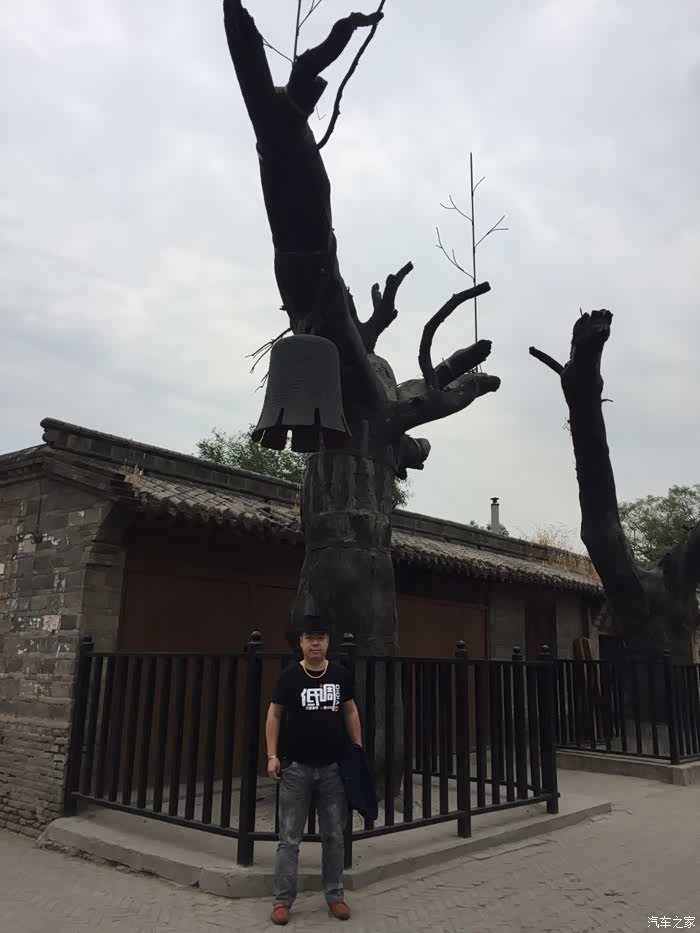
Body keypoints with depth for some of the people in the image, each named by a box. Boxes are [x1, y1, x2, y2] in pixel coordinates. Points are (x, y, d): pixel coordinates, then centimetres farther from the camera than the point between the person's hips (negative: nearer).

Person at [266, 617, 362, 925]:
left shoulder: (339, 674, 1)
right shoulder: (290, 675, -6)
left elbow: (350, 711, 12)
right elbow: (274, 715, 0)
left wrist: (359, 750, 8)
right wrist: (272, 755, -7)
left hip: (334, 768, 3)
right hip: (297, 768, -2)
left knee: (334, 836, 13)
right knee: (290, 838, 6)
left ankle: (335, 895, 27)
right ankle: (282, 899, 19)